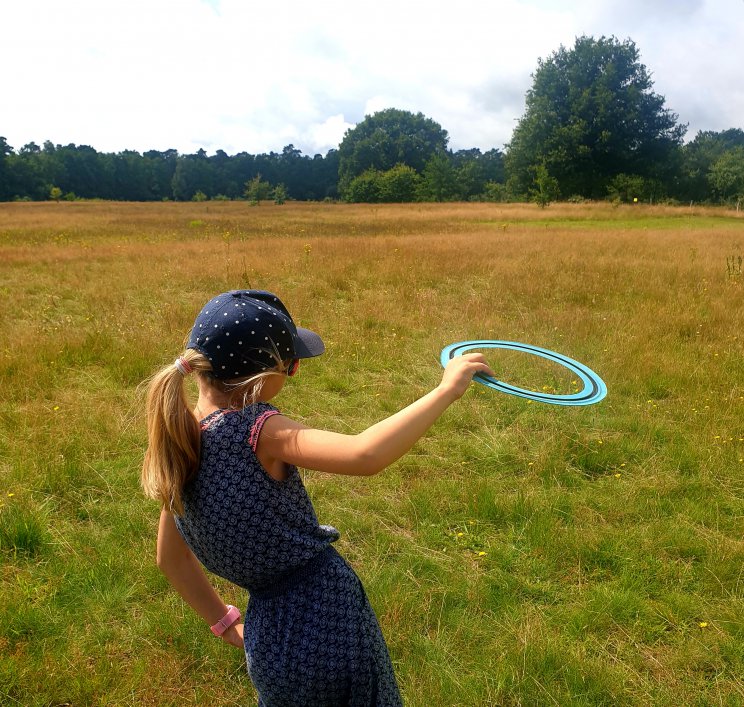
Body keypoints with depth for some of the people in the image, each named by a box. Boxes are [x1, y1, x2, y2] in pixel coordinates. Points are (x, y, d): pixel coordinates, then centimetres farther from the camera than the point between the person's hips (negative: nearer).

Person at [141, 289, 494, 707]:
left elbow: (172, 558, 10)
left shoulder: (179, 442, -1)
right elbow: (366, 456, -40)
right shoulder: (255, 431, -24)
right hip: (329, 617, -6)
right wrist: (447, 390, -29)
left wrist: (227, 625, 18)